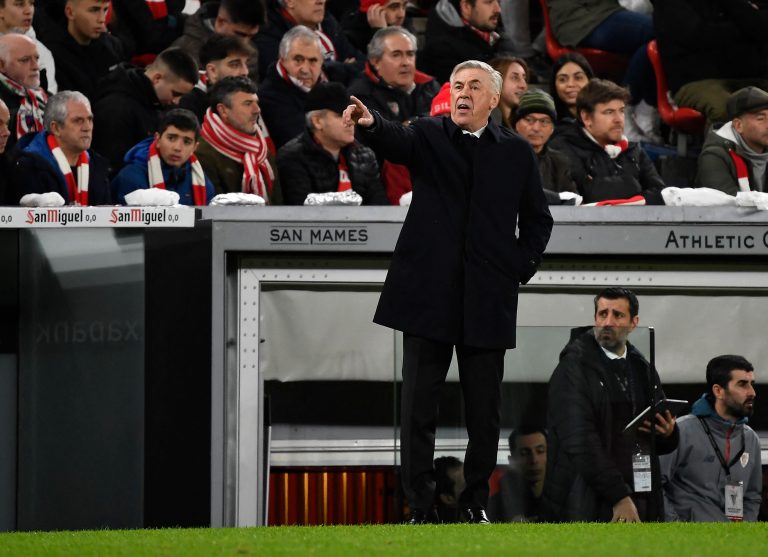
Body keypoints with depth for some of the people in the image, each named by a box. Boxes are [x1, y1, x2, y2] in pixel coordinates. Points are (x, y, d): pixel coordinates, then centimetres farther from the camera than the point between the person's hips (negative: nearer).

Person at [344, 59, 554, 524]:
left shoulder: (516, 152, 9)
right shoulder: (429, 136, 4)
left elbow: (538, 219, 16)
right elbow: (396, 143, -19)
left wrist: (521, 269, 3)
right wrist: (370, 124, -41)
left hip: (488, 301, 1)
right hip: (430, 295, -1)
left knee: (485, 411, 6)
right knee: (419, 407, -2)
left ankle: (476, 502, 19)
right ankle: (421, 508, 3)